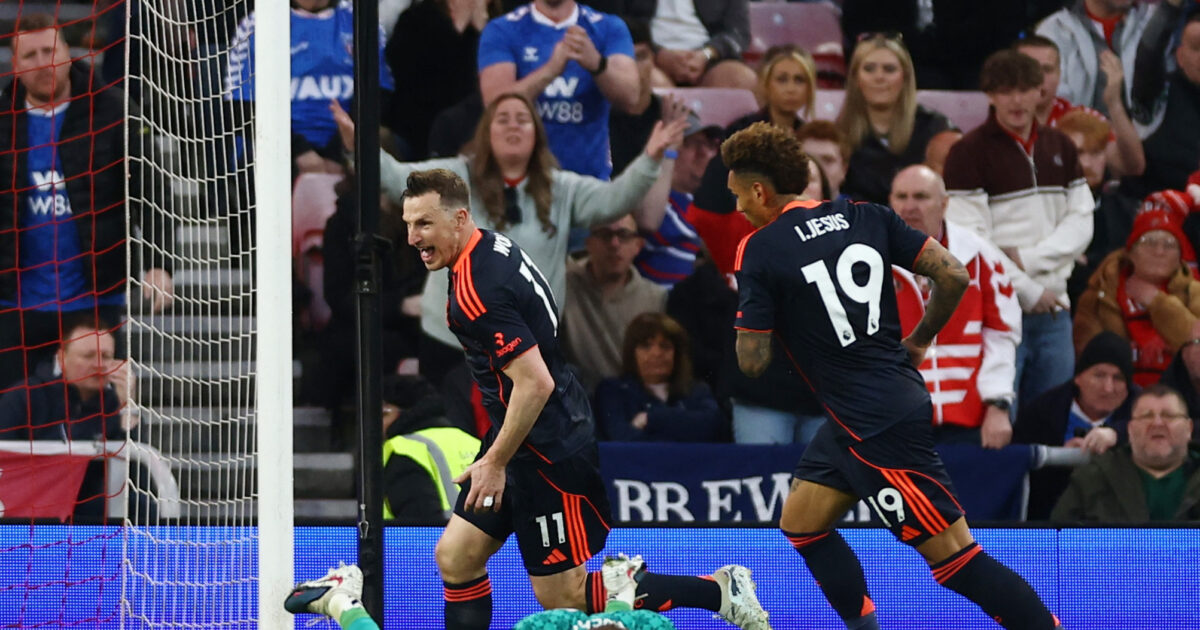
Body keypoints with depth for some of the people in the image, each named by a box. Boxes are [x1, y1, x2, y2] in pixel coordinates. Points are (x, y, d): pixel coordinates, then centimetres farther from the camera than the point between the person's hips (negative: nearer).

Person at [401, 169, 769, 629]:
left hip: (547, 450, -10)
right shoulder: (496, 247, 6)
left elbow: (535, 383, -28)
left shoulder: (476, 288, -23)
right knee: (455, 558, 9)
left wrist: (495, 462, -19)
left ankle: (718, 591, 3)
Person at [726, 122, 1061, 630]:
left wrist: (749, 318, 11)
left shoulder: (759, 251, -11)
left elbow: (753, 361, -10)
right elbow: (954, 276, 2)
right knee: (800, 525, 19)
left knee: (954, 556, -7)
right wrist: (918, 341, 16)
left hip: (879, 426, -9)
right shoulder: (865, 217, 6)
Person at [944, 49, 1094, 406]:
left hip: (1054, 310, 6)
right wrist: (1028, 291, -12)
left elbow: (1080, 222, 7)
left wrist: (1028, 259, -9)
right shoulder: (970, 152, -5)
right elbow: (970, 241, -12)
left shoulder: (1060, 147, 14)